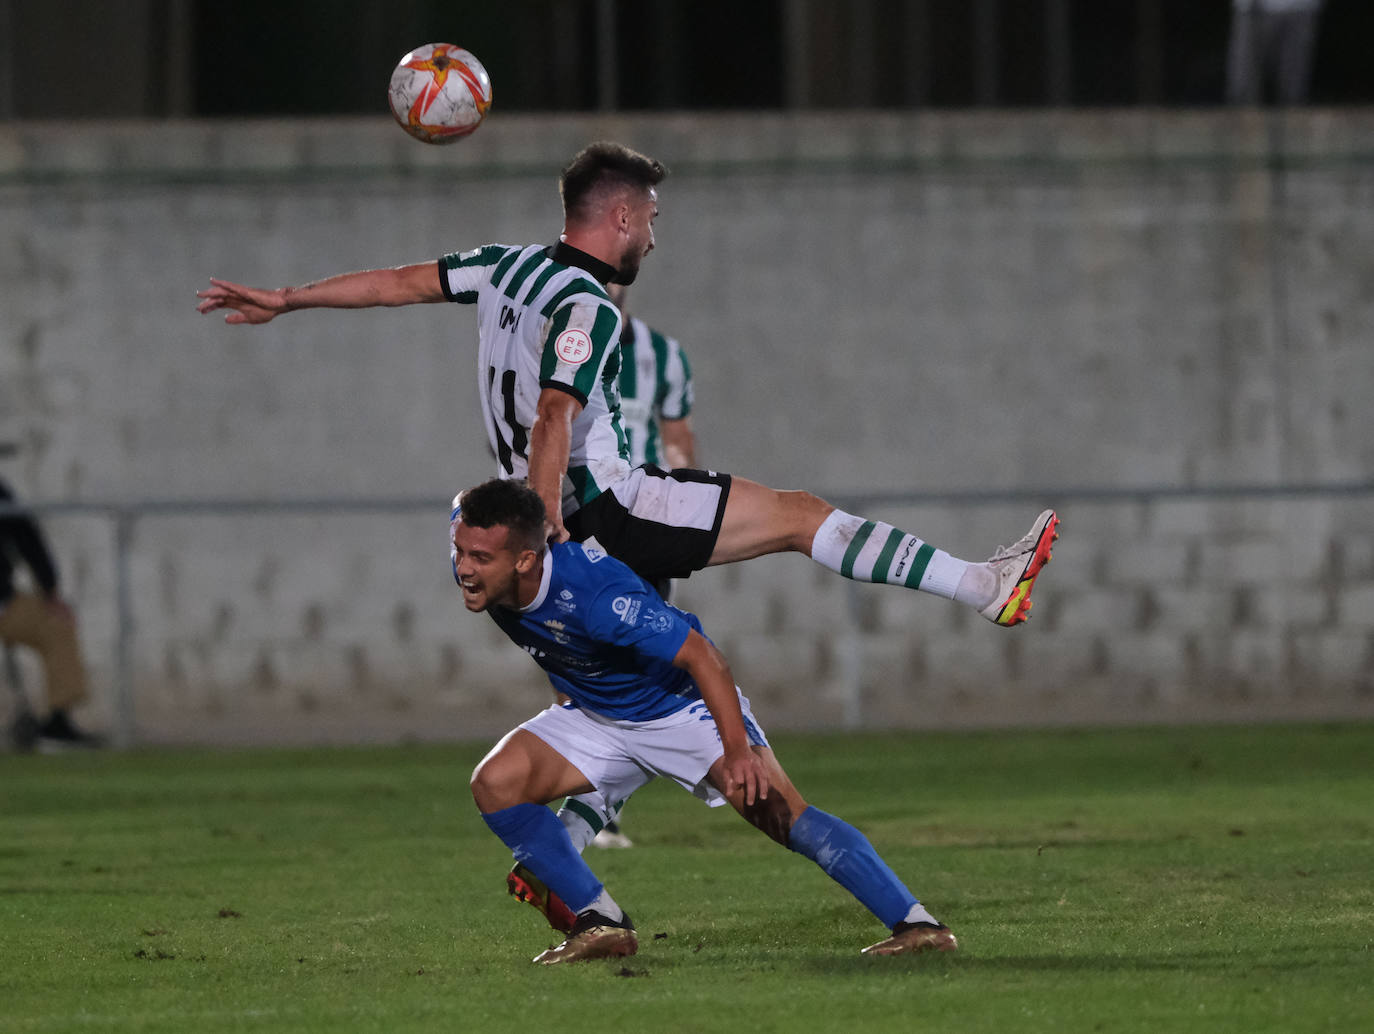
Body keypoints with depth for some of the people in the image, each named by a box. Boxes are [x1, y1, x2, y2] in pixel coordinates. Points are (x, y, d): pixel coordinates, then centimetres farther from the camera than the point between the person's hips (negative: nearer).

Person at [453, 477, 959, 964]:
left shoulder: (595, 593, -39)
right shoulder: (471, 540, -21)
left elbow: (703, 656, -31)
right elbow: (464, 506, 6)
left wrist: (737, 749, -35)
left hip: (681, 704, -7)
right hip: (596, 716, 7)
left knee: (776, 810, -22)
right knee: (495, 782, -14)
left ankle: (917, 925, -20)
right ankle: (602, 925, -4)